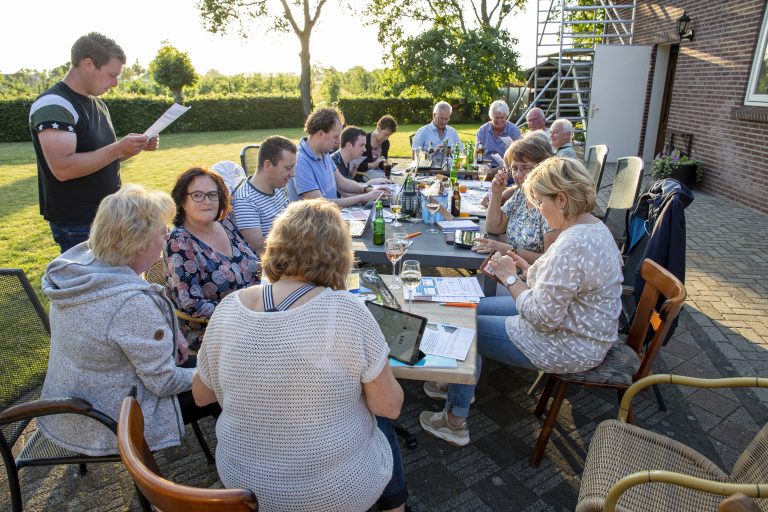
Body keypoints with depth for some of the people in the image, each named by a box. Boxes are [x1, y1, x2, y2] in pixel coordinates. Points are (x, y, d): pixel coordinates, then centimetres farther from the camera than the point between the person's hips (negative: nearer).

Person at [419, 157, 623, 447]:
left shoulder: (572, 246, -32)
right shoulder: (594, 227, 2)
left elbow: (544, 318, -28)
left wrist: (511, 278, -16)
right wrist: (527, 271, 0)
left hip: (569, 349, -10)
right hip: (581, 329, 10)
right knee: (476, 307, 14)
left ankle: (455, 421, 18)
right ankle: (457, 384, 34)